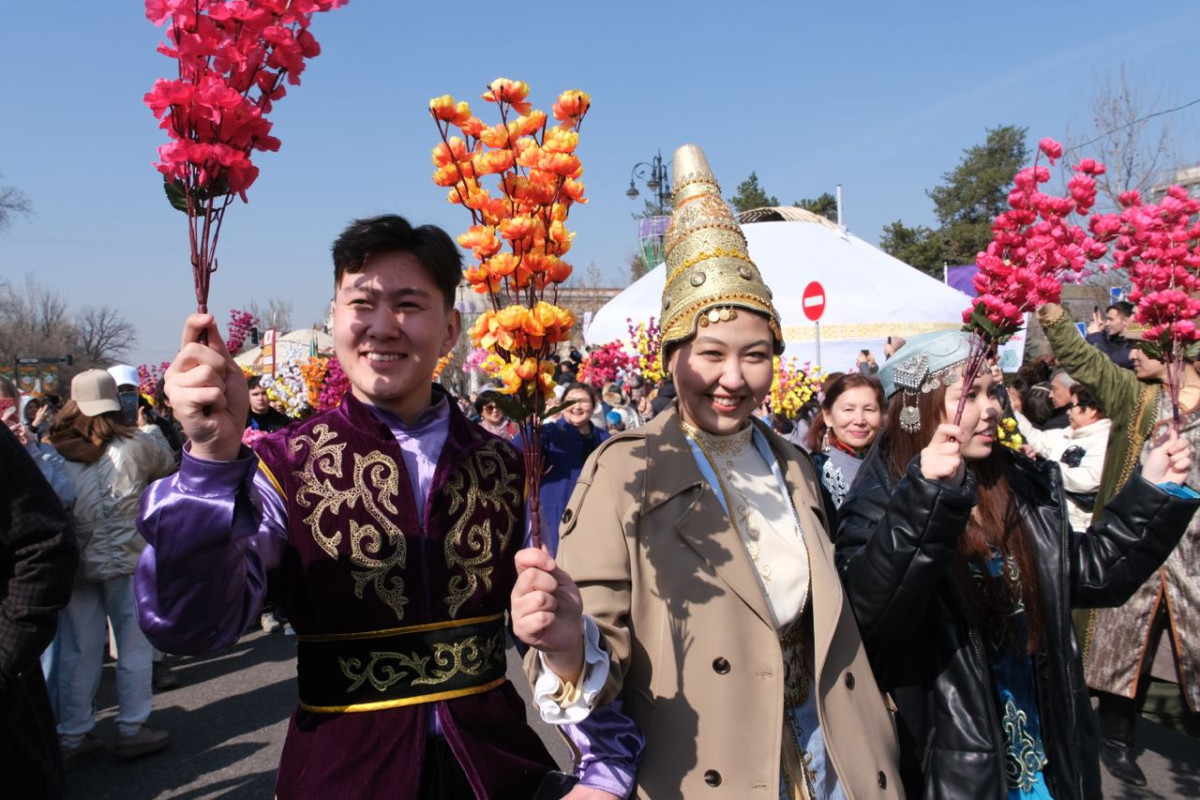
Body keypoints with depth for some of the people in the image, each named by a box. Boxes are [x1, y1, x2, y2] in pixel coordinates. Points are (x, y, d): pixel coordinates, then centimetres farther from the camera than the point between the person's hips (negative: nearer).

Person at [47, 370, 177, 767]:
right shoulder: (135, 445, -9)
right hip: (125, 560, -3)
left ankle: (72, 737, 20)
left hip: (73, 563, 3)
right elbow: (167, 464, 10)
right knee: (135, 644, 9)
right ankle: (132, 729, 16)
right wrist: (149, 429, 25)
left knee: (78, 650, 12)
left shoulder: (52, 451, -2)